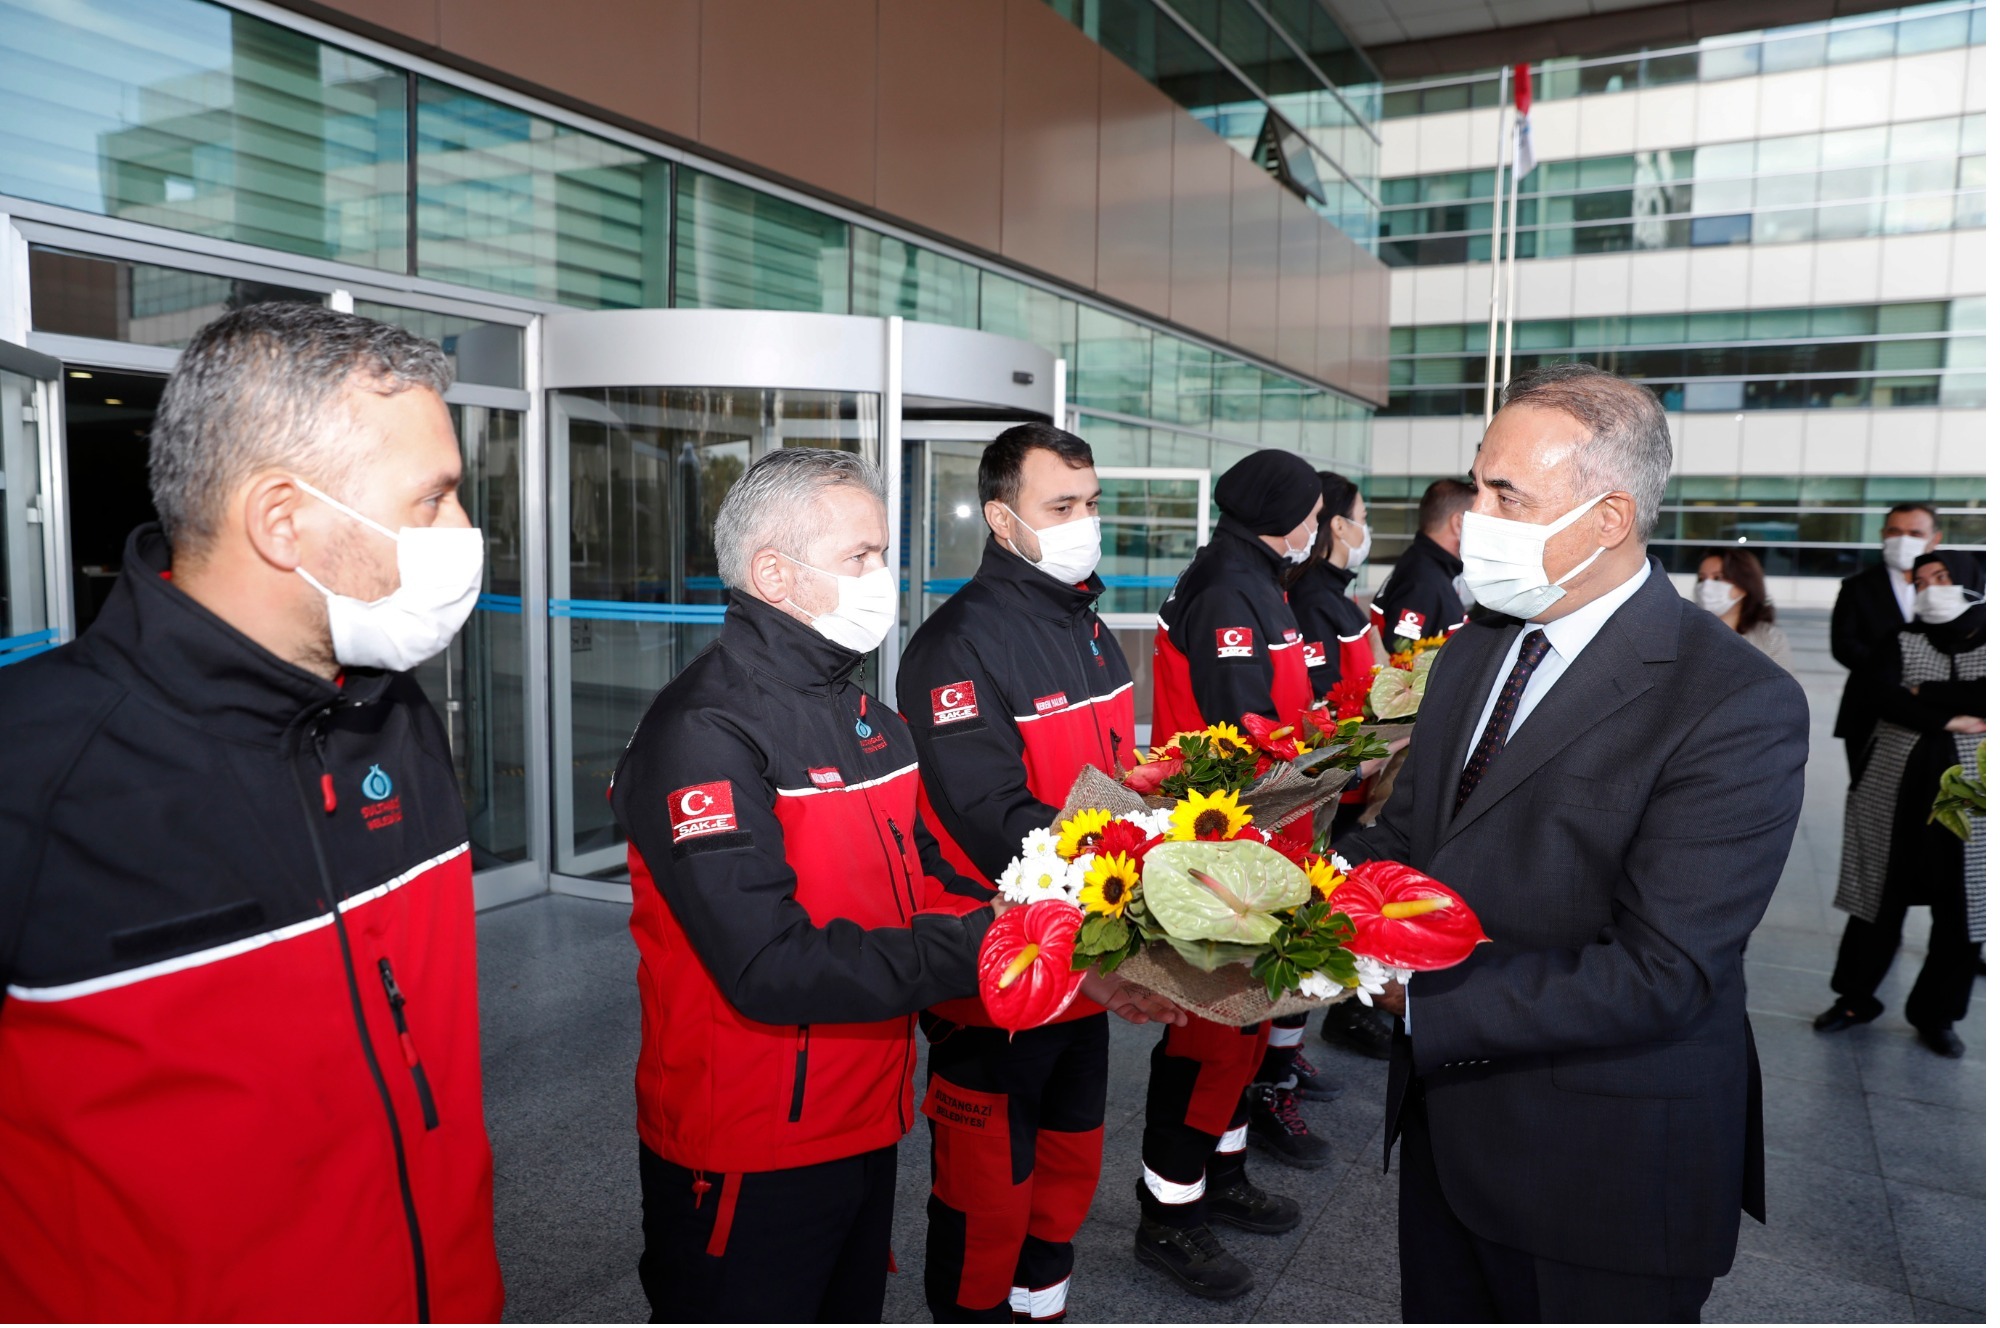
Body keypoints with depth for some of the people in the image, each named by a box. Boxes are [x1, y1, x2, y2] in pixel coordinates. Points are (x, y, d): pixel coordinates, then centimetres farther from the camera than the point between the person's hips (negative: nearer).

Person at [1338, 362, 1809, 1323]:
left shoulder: (1738, 708, -21)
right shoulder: (1472, 651, 4)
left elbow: (1659, 974, -26)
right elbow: (1407, 835, 7)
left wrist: (1418, 996, -27)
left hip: (1603, 1172, -6)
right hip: (1447, 1126, 7)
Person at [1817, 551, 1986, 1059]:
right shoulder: (1902, 641, 7)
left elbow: (1984, 698, -14)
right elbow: (1883, 698, -9)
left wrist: (1924, 693, -9)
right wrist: (1949, 719, -14)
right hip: (1895, 786, 0)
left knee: (1960, 909, 3)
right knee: (1879, 897, 6)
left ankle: (1936, 1013, 20)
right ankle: (1856, 998, 21)